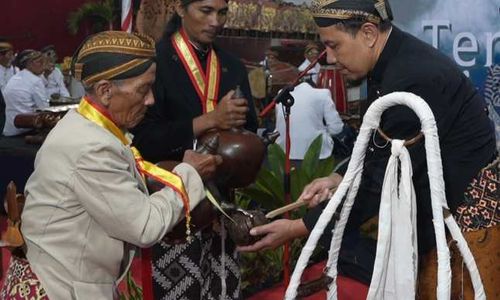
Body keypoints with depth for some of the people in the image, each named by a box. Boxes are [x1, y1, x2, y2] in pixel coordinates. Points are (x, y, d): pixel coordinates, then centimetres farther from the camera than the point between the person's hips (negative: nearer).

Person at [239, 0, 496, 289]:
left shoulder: (415, 78, -27)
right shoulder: (393, 60, 1)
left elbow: (382, 180, -23)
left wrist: (298, 228, -19)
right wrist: (337, 178, -2)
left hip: (464, 207, -8)